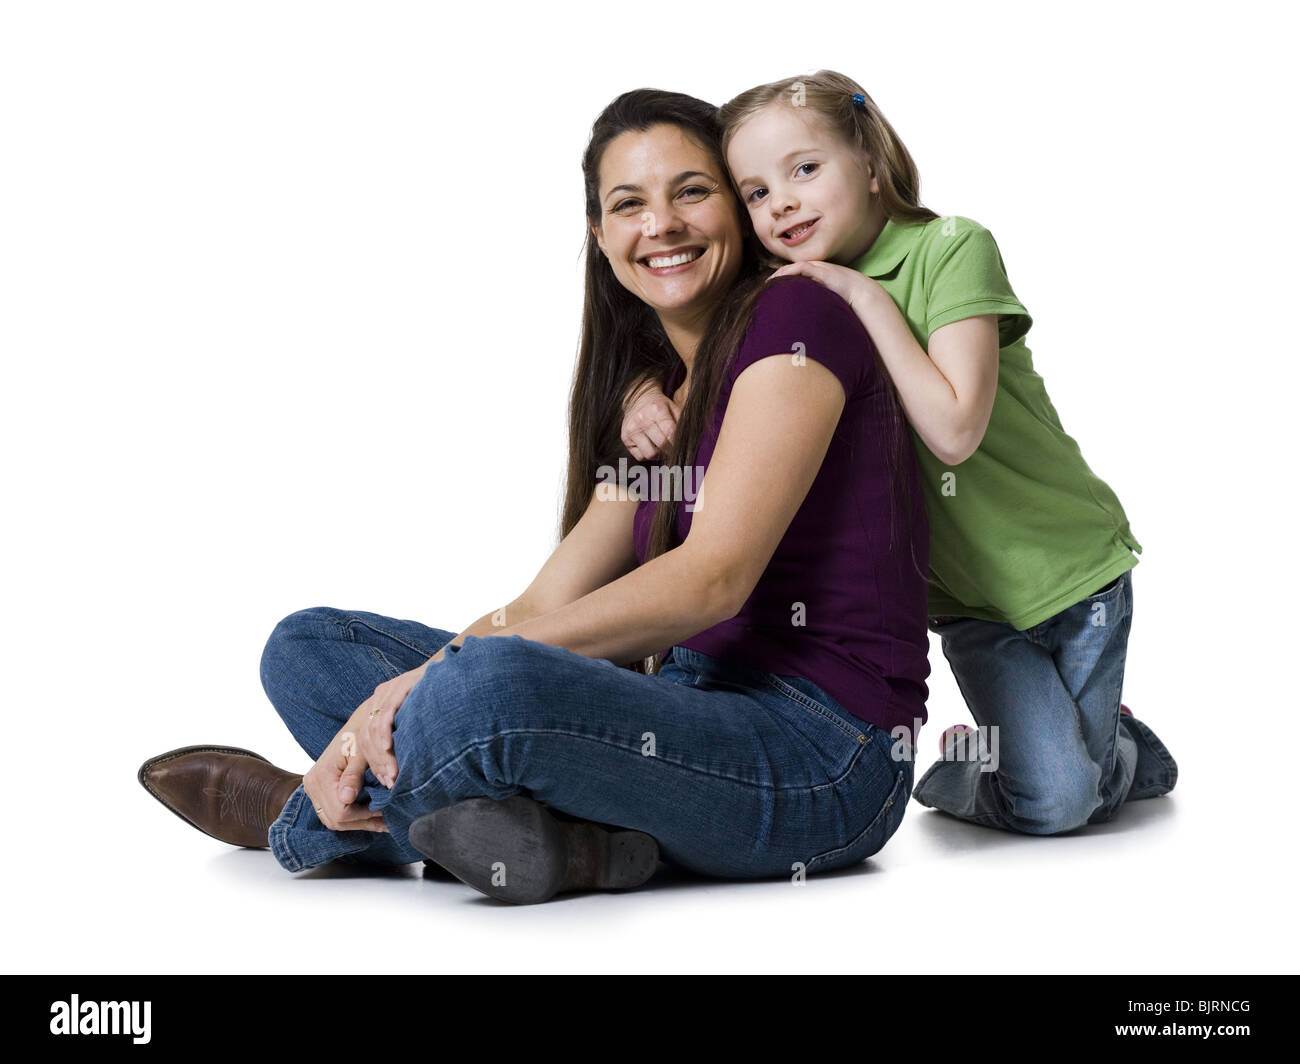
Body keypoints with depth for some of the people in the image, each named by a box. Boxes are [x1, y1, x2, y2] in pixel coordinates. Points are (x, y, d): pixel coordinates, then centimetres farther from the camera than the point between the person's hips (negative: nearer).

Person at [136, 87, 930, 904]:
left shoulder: (796, 320, -8)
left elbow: (712, 579, -19)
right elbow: (551, 604, 7)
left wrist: (457, 663, -21)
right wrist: (390, 703, -10)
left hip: (827, 758, -8)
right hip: (693, 708, 9)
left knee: (488, 684, -37)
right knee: (308, 647, 5)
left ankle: (302, 821, -6)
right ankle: (562, 832, -16)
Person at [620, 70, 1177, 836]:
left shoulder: (953, 248, -17)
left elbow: (954, 430, -27)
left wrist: (868, 297, -26)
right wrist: (646, 392, -19)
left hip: (1074, 568, -2)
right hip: (970, 601, 3)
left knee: (1080, 797, 2)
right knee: (1048, 802, -11)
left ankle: (1122, 741, 35)